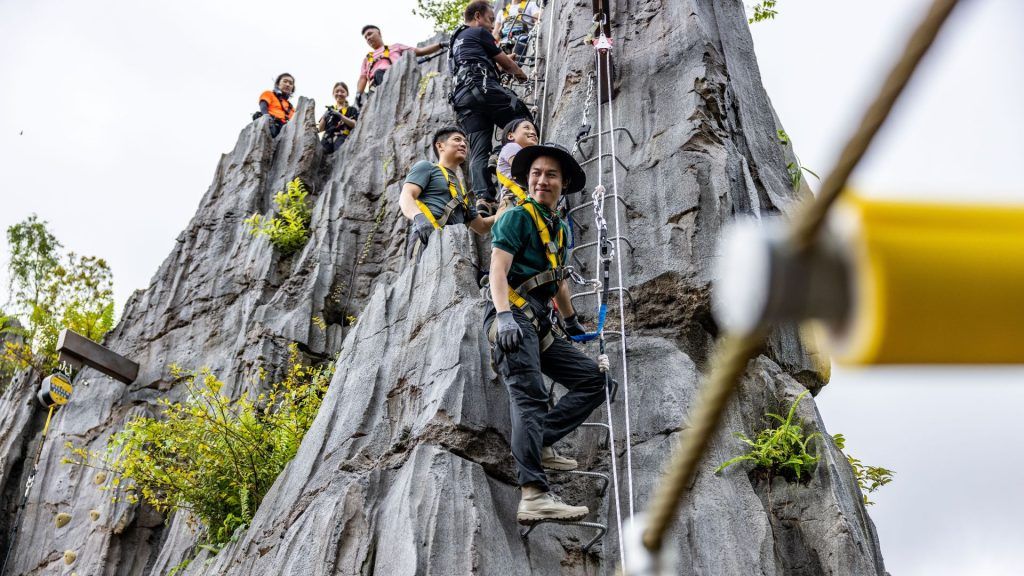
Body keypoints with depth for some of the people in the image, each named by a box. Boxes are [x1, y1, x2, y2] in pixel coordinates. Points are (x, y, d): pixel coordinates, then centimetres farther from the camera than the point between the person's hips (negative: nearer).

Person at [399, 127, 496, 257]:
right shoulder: (426, 167, 18)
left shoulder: (461, 189, 38)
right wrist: (419, 217, -21)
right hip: (428, 240, -6)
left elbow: (481, 226, 41)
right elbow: (405, 198, 1)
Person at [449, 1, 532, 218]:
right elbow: (506, 64, 17)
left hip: (462, 98, 7)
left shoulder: (456, 41, 35)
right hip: (483, 87, -7)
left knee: (478, 151, -5)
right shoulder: (479, 33, 11)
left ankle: (483, 198, -22)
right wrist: (523, 76, 36)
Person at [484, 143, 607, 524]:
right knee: (530, 395, -23)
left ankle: (539, 443, 1)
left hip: (539, 326, 9)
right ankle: (534, 495, -34)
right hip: (513, 319, -9)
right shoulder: (517, 217, 0)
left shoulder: (561, 228, 24)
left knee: (593, 379, 7)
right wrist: (505, 315, -27)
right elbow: (498, 269, -12)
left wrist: (572, 323, 43)